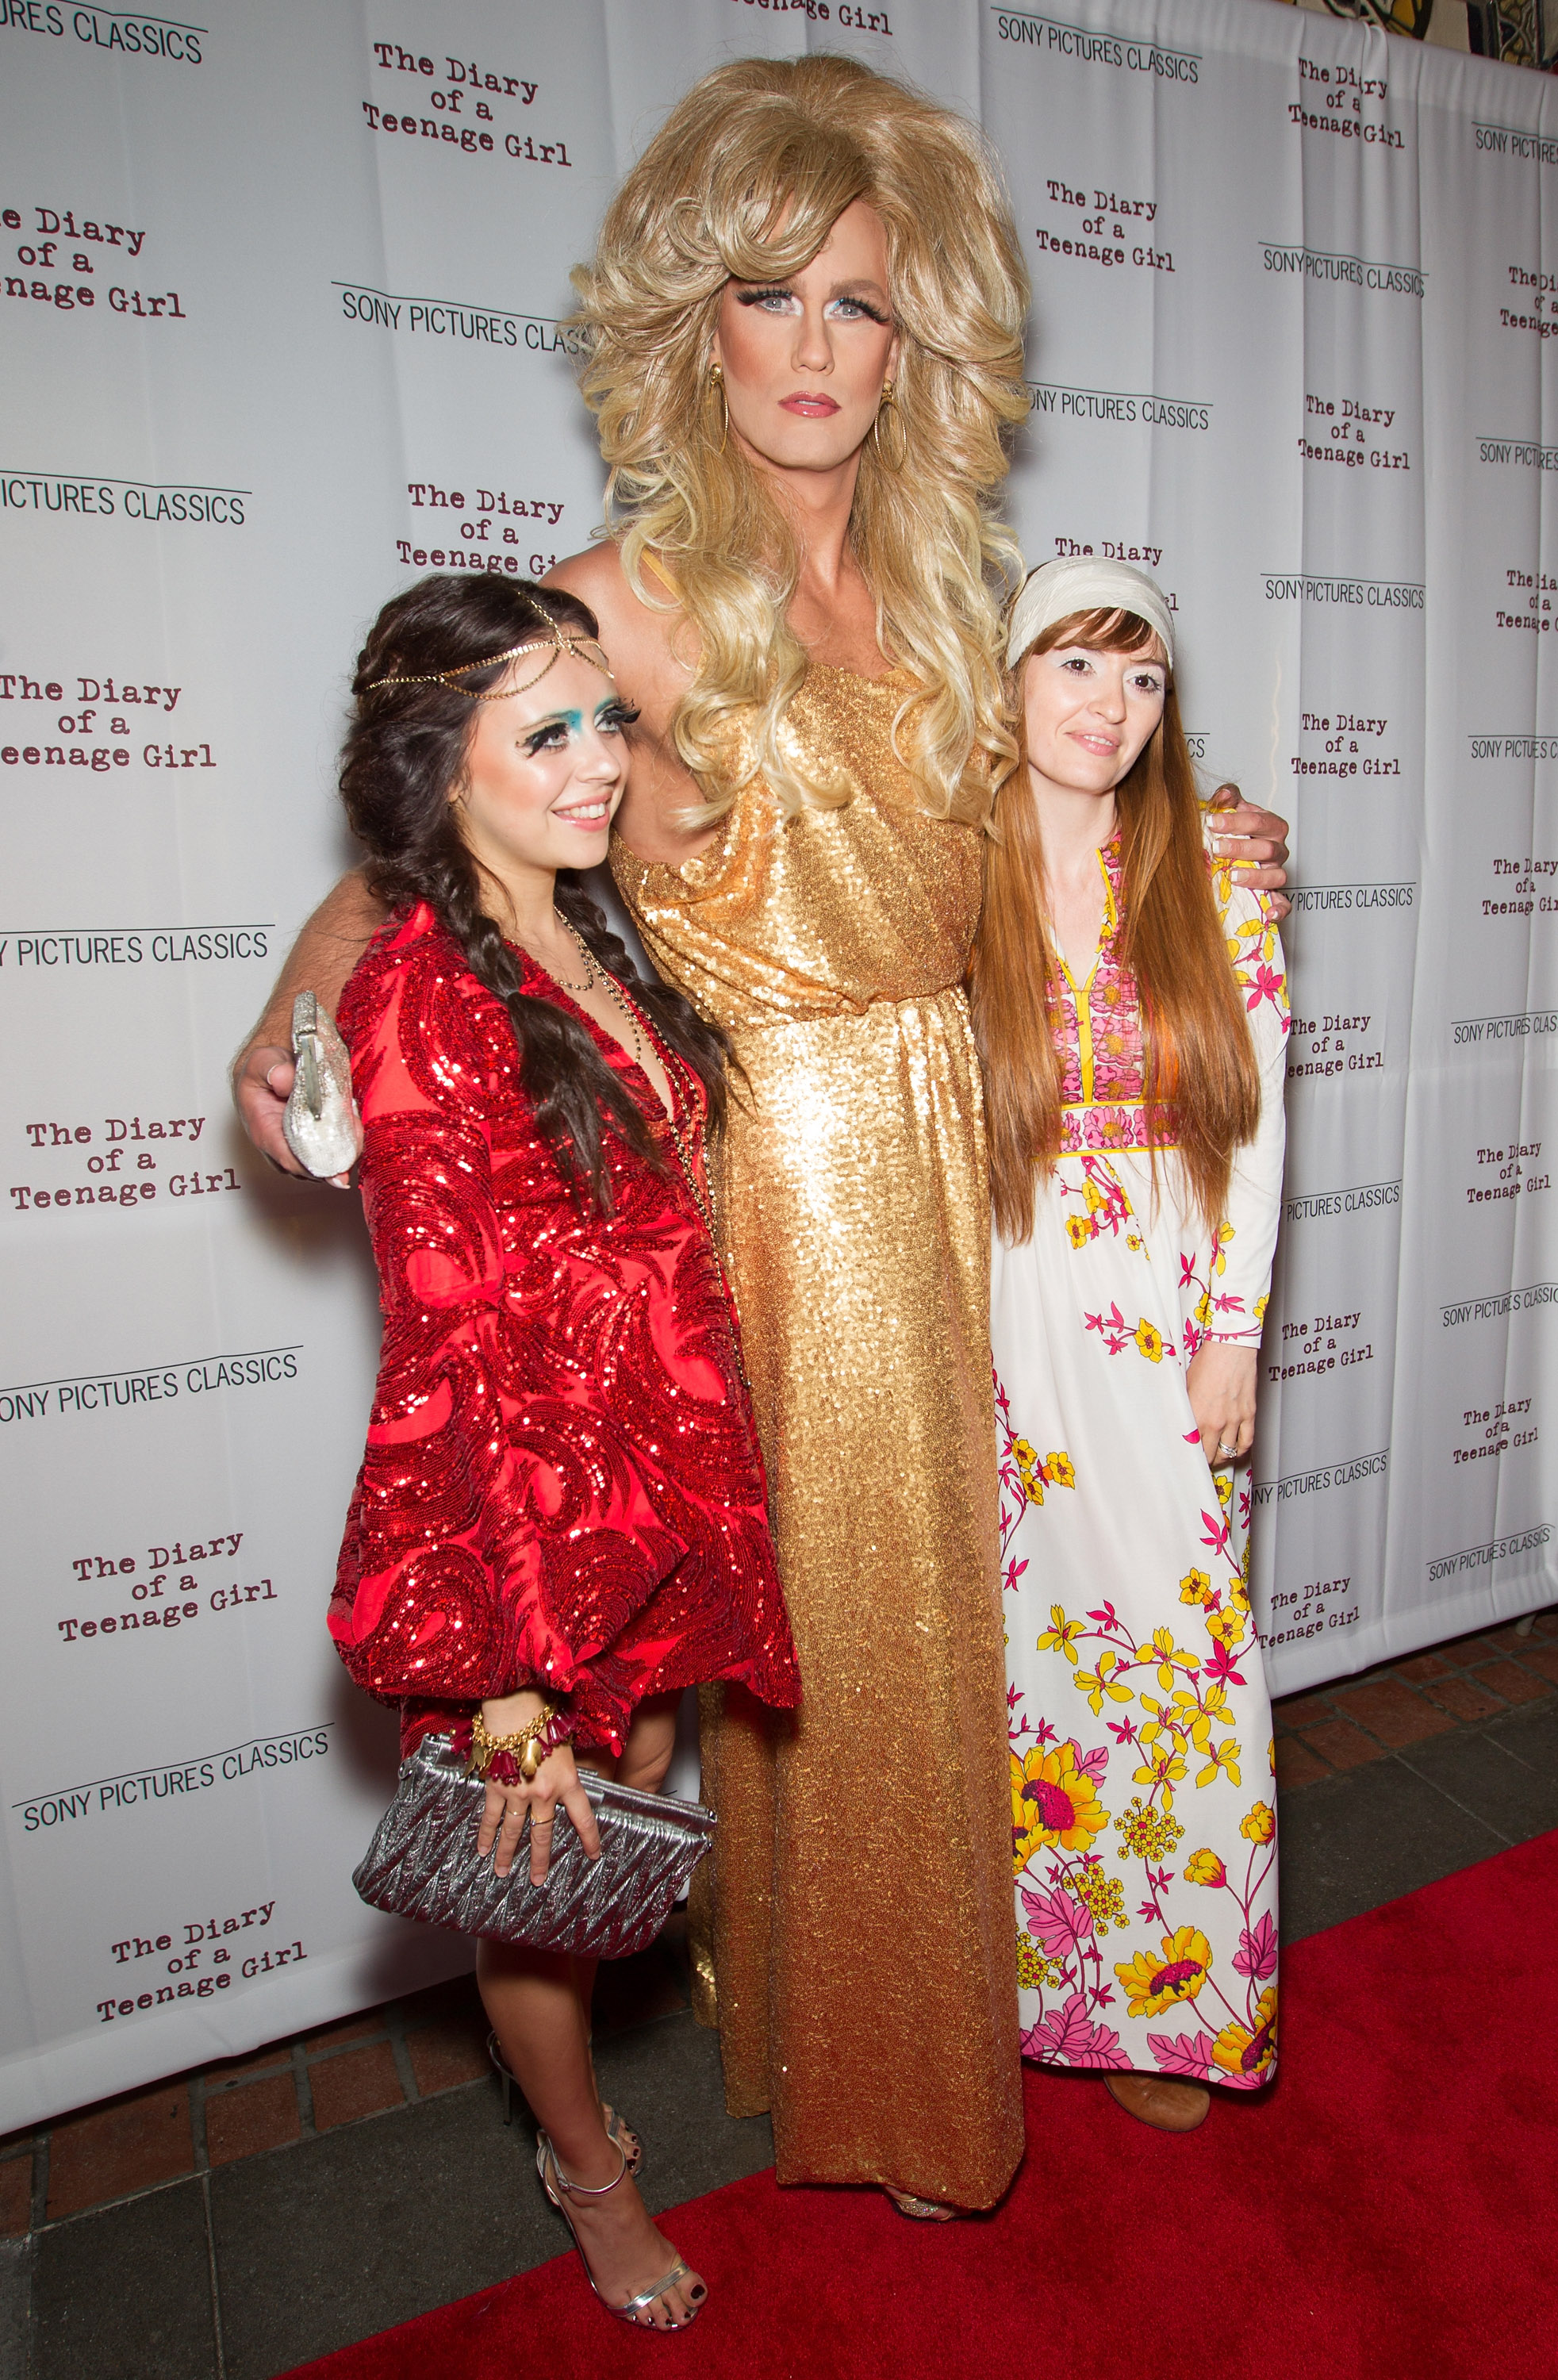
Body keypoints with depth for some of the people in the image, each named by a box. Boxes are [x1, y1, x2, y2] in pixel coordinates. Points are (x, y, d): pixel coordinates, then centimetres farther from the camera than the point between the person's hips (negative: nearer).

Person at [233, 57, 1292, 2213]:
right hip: (771, 1183, -5)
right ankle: (853, 2064, 37)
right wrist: (293, 1017, -23)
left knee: (948, 1596, 18)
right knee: (824, 1635, 8)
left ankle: (957, 1992, 46)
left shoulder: (937, 589, 11)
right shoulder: (622, 602, -7)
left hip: (947, 1161, 6)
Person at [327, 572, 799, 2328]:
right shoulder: (421, 997, -21)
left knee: (637, 1800, 25)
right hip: (524, 1507, -7)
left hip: (658, 1476, 8)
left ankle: (583, 2096, 55)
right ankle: (588, 2168, 48)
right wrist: (505, 1679, -18)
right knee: (546, 1859, 17)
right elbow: (455, 1355, -23)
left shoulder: (588, 950, 4)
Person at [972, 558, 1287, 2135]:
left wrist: (1233, 1331, -3)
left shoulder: (1216, 886, 2)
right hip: (1006, 1320, -1)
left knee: (1181, 1633, 8)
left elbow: (1256, 1120, 2)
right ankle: (1040, 1972, 34)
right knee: (1023, 1633, 8)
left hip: (1171, 1323, 1)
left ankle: (1175, 1997, 32)